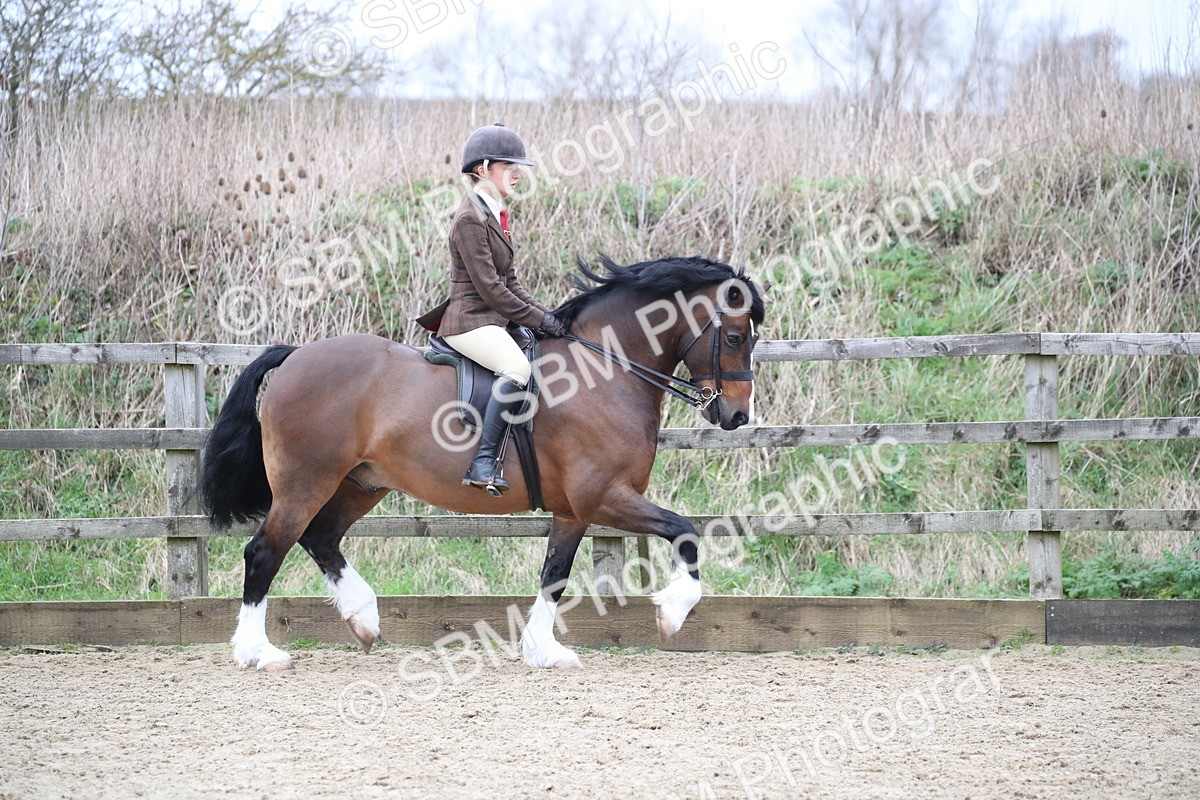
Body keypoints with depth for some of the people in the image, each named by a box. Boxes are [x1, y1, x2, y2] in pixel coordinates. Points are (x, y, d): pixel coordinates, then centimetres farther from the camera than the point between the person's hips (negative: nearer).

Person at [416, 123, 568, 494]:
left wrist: (543, 313, 6)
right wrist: (538, 319, -14)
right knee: (517, 367, -34)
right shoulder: (470, 219, -13)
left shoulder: (496, 215, 17)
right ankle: (483, 462, -38)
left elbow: (509, 282, 20)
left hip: (494, 320, 11)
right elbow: (490, 288, -17)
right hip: (470, 321, -11)